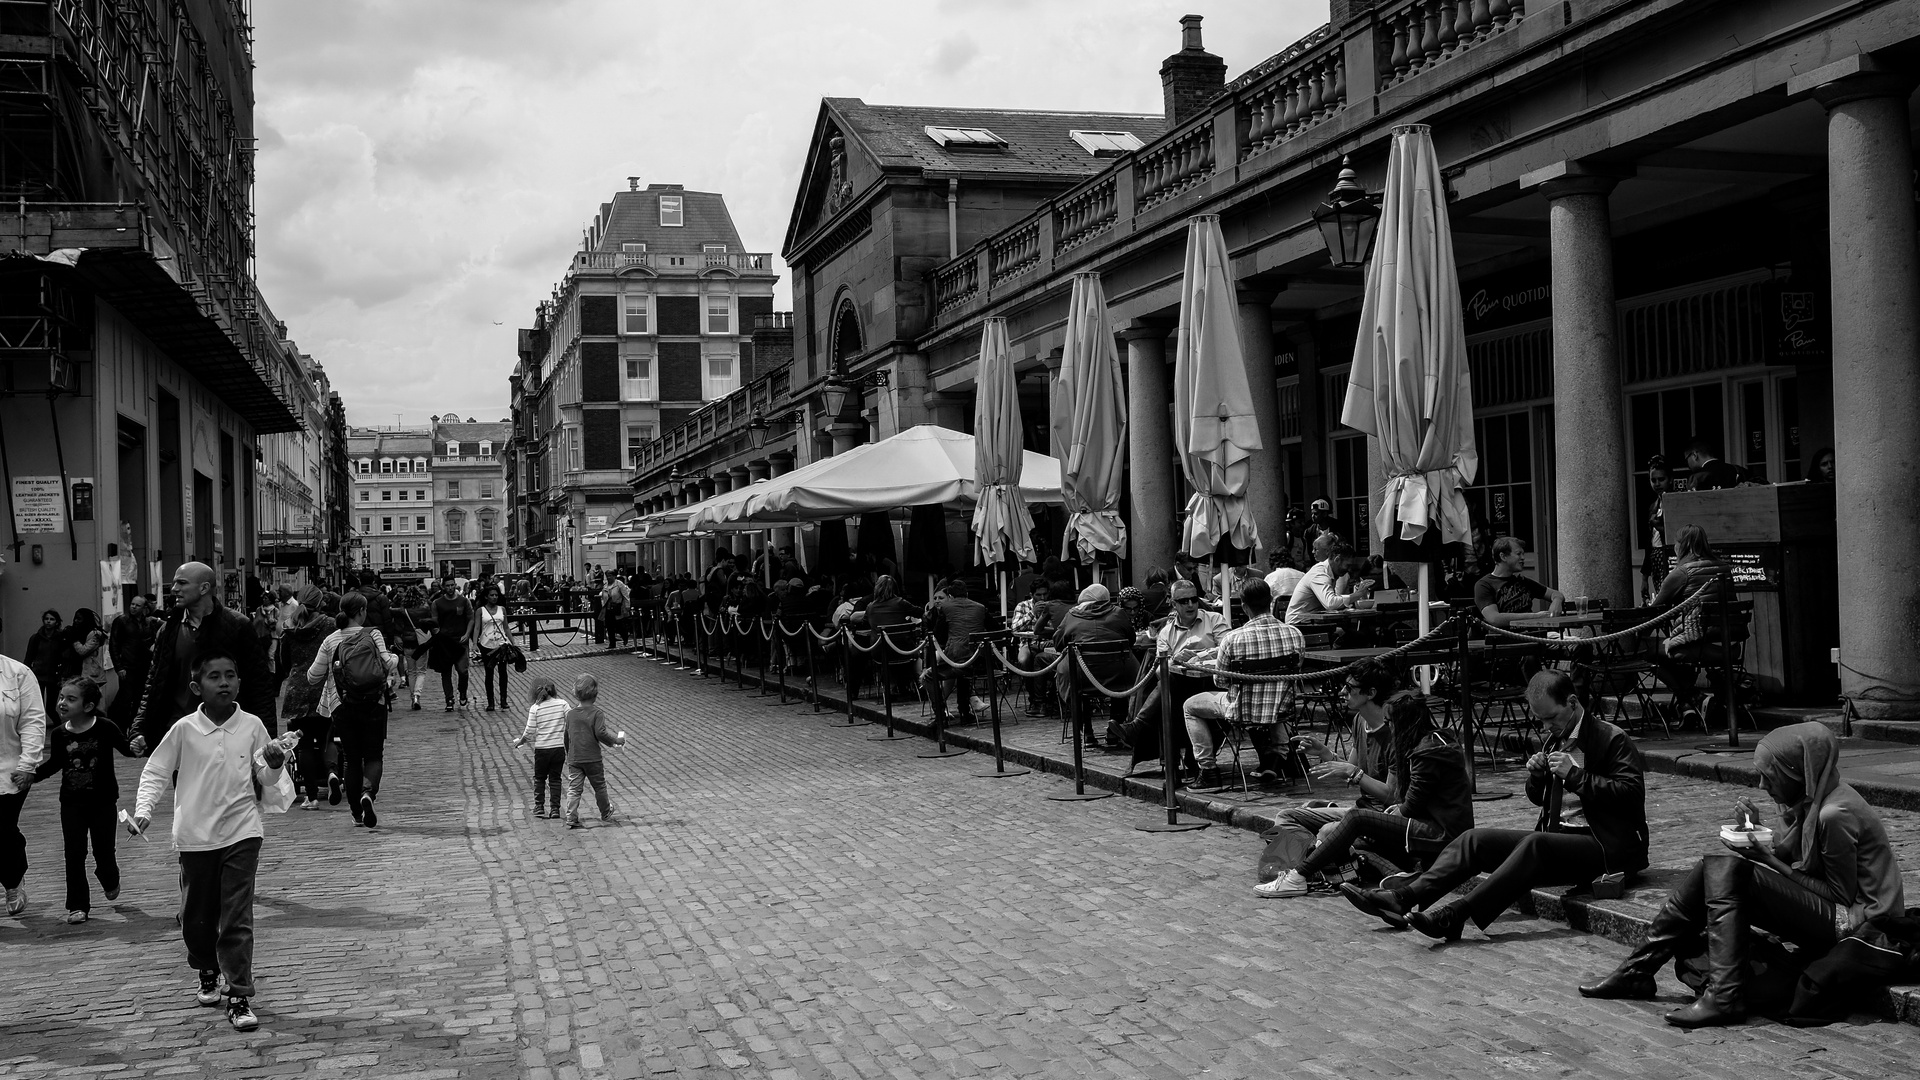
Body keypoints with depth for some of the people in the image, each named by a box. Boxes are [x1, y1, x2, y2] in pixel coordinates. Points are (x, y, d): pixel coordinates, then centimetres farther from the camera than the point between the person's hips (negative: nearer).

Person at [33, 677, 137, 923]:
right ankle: (77, 905, 11)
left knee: (104, 851, 9)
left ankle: (110, 881, 42)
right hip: (72, 803, 2)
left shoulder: (105, 728, -14)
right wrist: (31, 775, 1)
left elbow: (126, 748, -2)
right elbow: (55, 763, 11)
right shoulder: (59, 734, -5)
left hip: (103, 801, -2)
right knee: (74, 855, 2)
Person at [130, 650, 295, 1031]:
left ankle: (239, 996, 0)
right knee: (196, 916, 13)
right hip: (196, 835, 1)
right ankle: (209, 974, 40)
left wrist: (275, 766, -14)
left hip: (241, 832, -1)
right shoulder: (183, 729, -5)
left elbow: (265, 779, 8)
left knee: (237, 917, -5)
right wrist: (143, 810, -9)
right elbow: (156, 772, 3)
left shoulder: (252, 726, -3)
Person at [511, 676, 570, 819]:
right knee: (555, 778, 13)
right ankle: (555, 809, 11)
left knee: (539, 778, 17)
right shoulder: (562, 704, -4)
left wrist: (520, 742, 10)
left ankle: (539, 807, 16)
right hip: (559, 747, 1)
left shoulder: (535, 708, -9)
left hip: (542, 749, -1)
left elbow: (530, 732, -8)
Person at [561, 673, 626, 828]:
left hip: (574, 759, 3)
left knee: (573, 789, 4)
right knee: (600, 787, 14)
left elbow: (567, 736, 11)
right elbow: (601, 733, -19)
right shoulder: (597, 713, -11)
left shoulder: (571, 713, 5)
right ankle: (606, 814, 30)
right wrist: (615, 740, -3)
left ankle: (571, 818, -6)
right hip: (592, 759, -3)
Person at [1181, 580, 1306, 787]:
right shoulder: (1295, 633, -10)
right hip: (1282, 712, 4)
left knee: (1190, 706, 21)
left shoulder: (1233, 638, -21)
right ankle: (1271, 754, 27)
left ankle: (1208, 770, 16)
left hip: (1244, 712, -4)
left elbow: (1221, 680, -8)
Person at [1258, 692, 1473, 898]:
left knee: (1356, 818, -18)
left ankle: (1298, 877, -21)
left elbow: (1410, 807, -13)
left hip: (1443, 834, -10)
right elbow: (1392, 795, 13)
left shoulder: (1430, 751, -15)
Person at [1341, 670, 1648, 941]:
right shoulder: (1558, 740, 18)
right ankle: (1403, 898, -21)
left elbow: (1632, 793, -18)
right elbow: (1539, 798, 24)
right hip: (1558, 836, 8)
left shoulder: (1612, 739, -6)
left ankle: (1455, 915, -48)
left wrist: (1576, 775, -22)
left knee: (1535, 844, -36)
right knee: (1475, 839, -8)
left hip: (1605, 845, -8)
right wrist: (1536, 775, 1)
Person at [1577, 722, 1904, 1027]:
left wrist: (1769, 860, -17)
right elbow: (1788, 858, 13)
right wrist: (1758, 831, -4)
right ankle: (1637, 972, 0)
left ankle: (1725, 997, -24)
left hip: (1850, 923, -9)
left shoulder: (1835, 814, -22)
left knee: (1728, 872, -21)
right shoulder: (1811, 798, 6)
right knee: (1714, 869, -2)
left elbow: (1842, 894, -17)